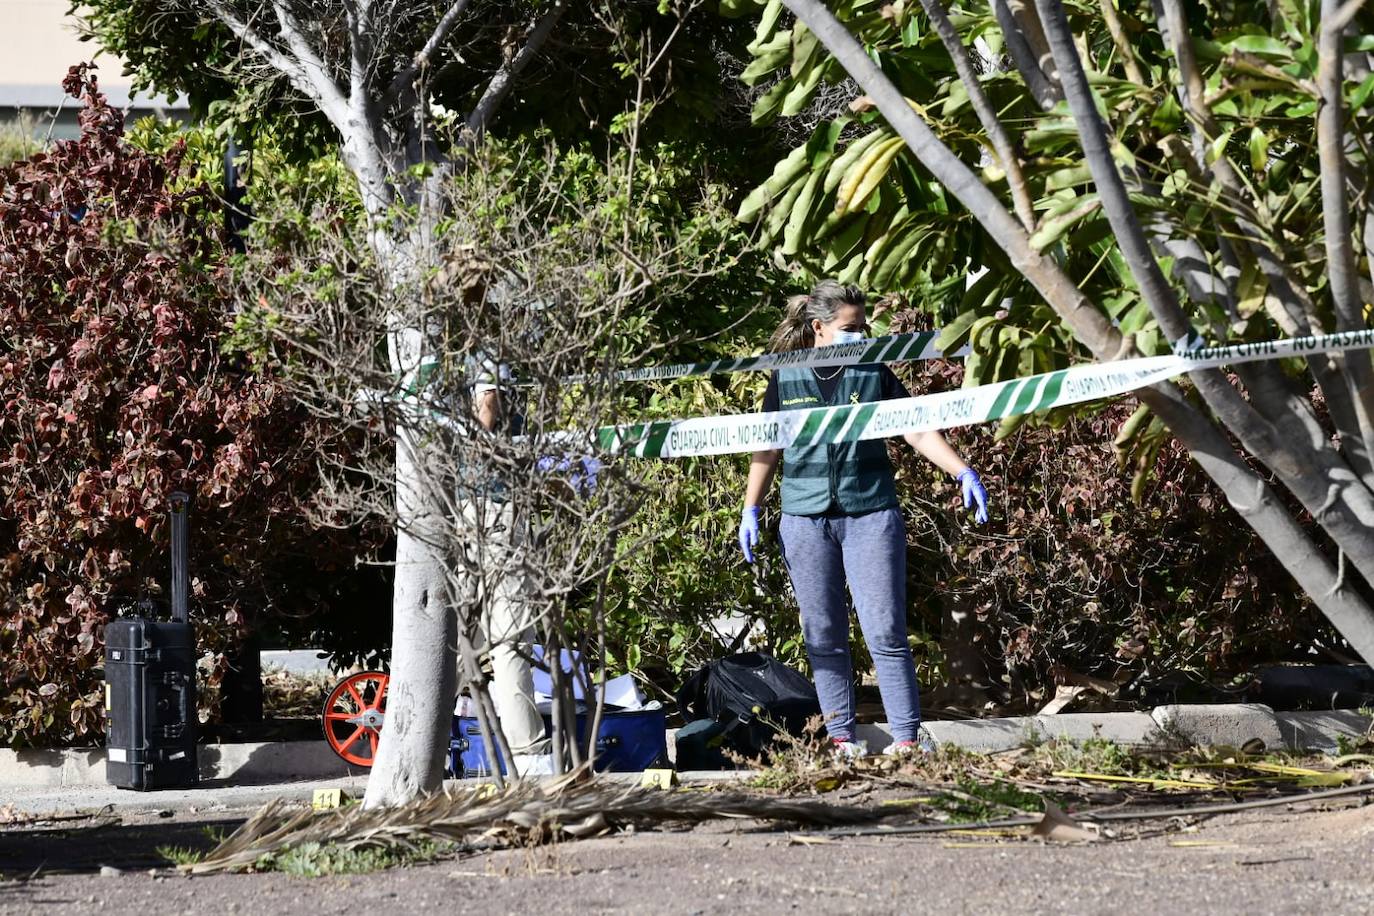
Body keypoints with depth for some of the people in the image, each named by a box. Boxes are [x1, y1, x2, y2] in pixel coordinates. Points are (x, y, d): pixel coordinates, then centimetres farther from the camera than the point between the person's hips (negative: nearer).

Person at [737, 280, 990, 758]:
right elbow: (769, 448, 12)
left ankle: (908, 737, -5)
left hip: (870, 515, -1)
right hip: (805, 519, 1)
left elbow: (917, 431, 4)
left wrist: (963, 471, -8)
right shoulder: (786, 380, 6)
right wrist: (751, 509, 7)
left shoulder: (874, 374, 6)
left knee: (885, 633, -7)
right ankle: (841, 739, 10)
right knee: (823, 637, 4)